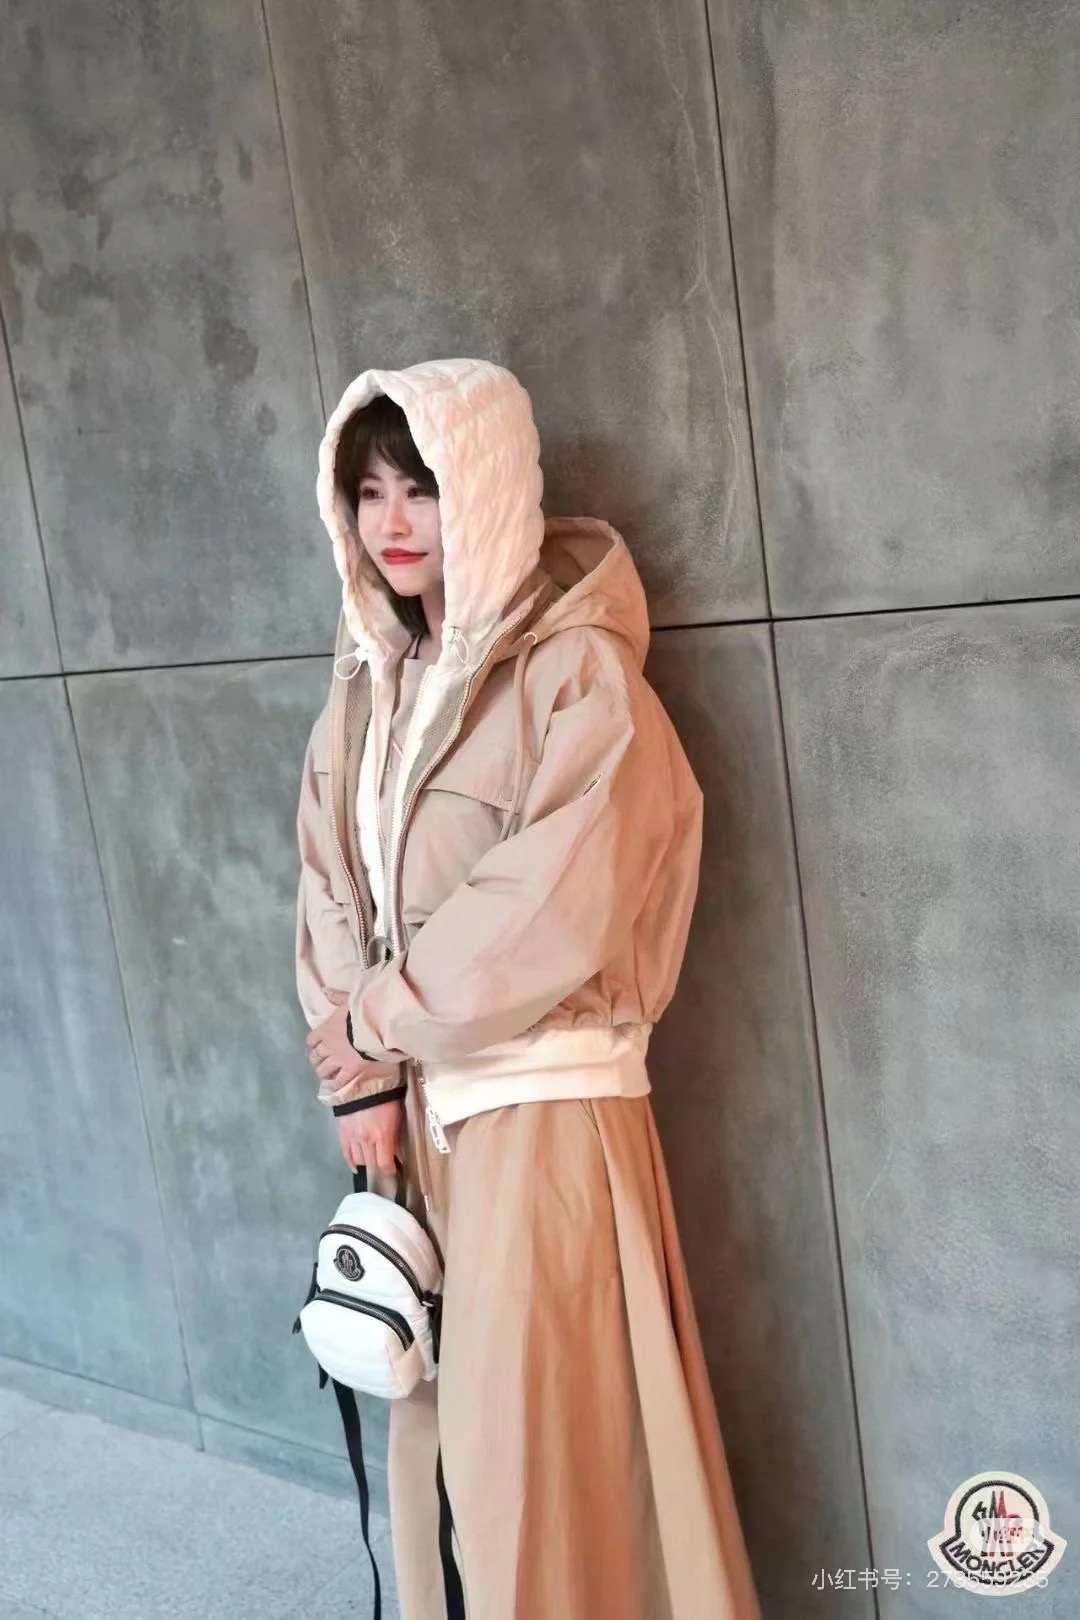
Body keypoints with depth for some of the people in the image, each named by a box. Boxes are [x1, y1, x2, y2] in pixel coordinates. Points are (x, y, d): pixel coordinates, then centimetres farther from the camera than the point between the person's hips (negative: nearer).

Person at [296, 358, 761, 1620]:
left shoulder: (577, 671, -12)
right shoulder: (369, 683, 8)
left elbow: (551, 911, -19)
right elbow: (329, 889, 7)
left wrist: (379, 1018, -10)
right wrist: (357, 1076, -4)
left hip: (542, 1099, -6)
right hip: (418, 1098, 6)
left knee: (541, 1432, 2)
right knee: (438, 1409, 16)